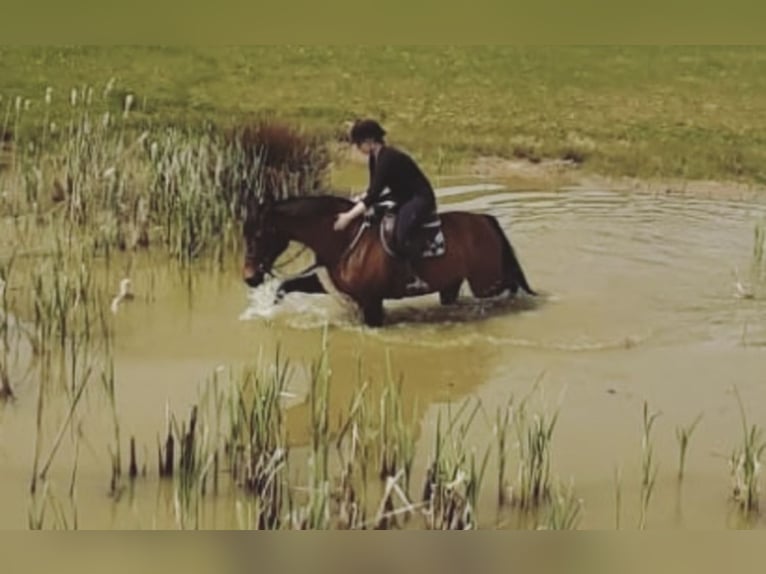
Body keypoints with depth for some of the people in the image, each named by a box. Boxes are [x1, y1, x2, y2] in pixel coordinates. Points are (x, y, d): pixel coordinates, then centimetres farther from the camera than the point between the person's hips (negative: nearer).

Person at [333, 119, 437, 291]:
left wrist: (349, 216, -30)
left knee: (399, 234, -29)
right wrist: (355, 205, -5)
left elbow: (374, 193, -29)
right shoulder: (374, 157, 4)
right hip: (402, 199, 10)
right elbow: (372, 189, 11)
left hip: (421, 199, -10)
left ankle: (417, 279, -23)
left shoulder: (387, 158, -25)